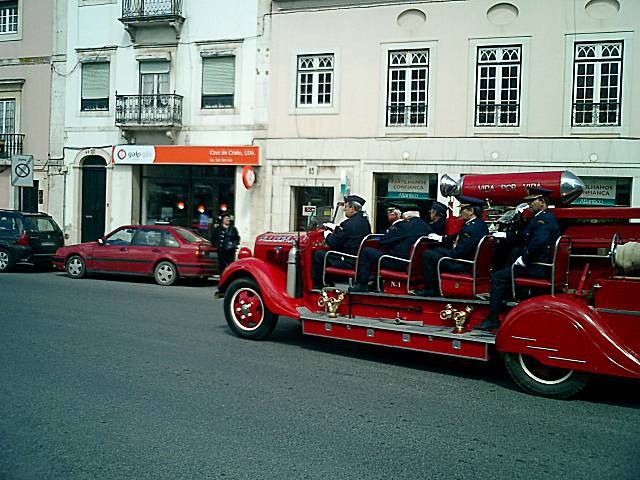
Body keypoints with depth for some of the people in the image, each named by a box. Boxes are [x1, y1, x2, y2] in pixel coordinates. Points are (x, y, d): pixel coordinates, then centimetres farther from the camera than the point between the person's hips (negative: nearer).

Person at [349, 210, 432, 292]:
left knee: (366, 251, 1)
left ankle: (362, 285, 3)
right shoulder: (426, 226, 2)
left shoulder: (403, 225, -16)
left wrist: (392, 227, 5)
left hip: (398, 263, -8)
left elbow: (383, 241, -10)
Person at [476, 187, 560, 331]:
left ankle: (493, 319, -9)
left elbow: (538, 242, -31)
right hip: (540, 262, 11)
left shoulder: (544, 218, -15)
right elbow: (524, 236, 24)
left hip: (538, 267, -11)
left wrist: (524, 260, -22)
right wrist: (504, 235, 18)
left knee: (497, 277, -12)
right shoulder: (545, 216, 18)